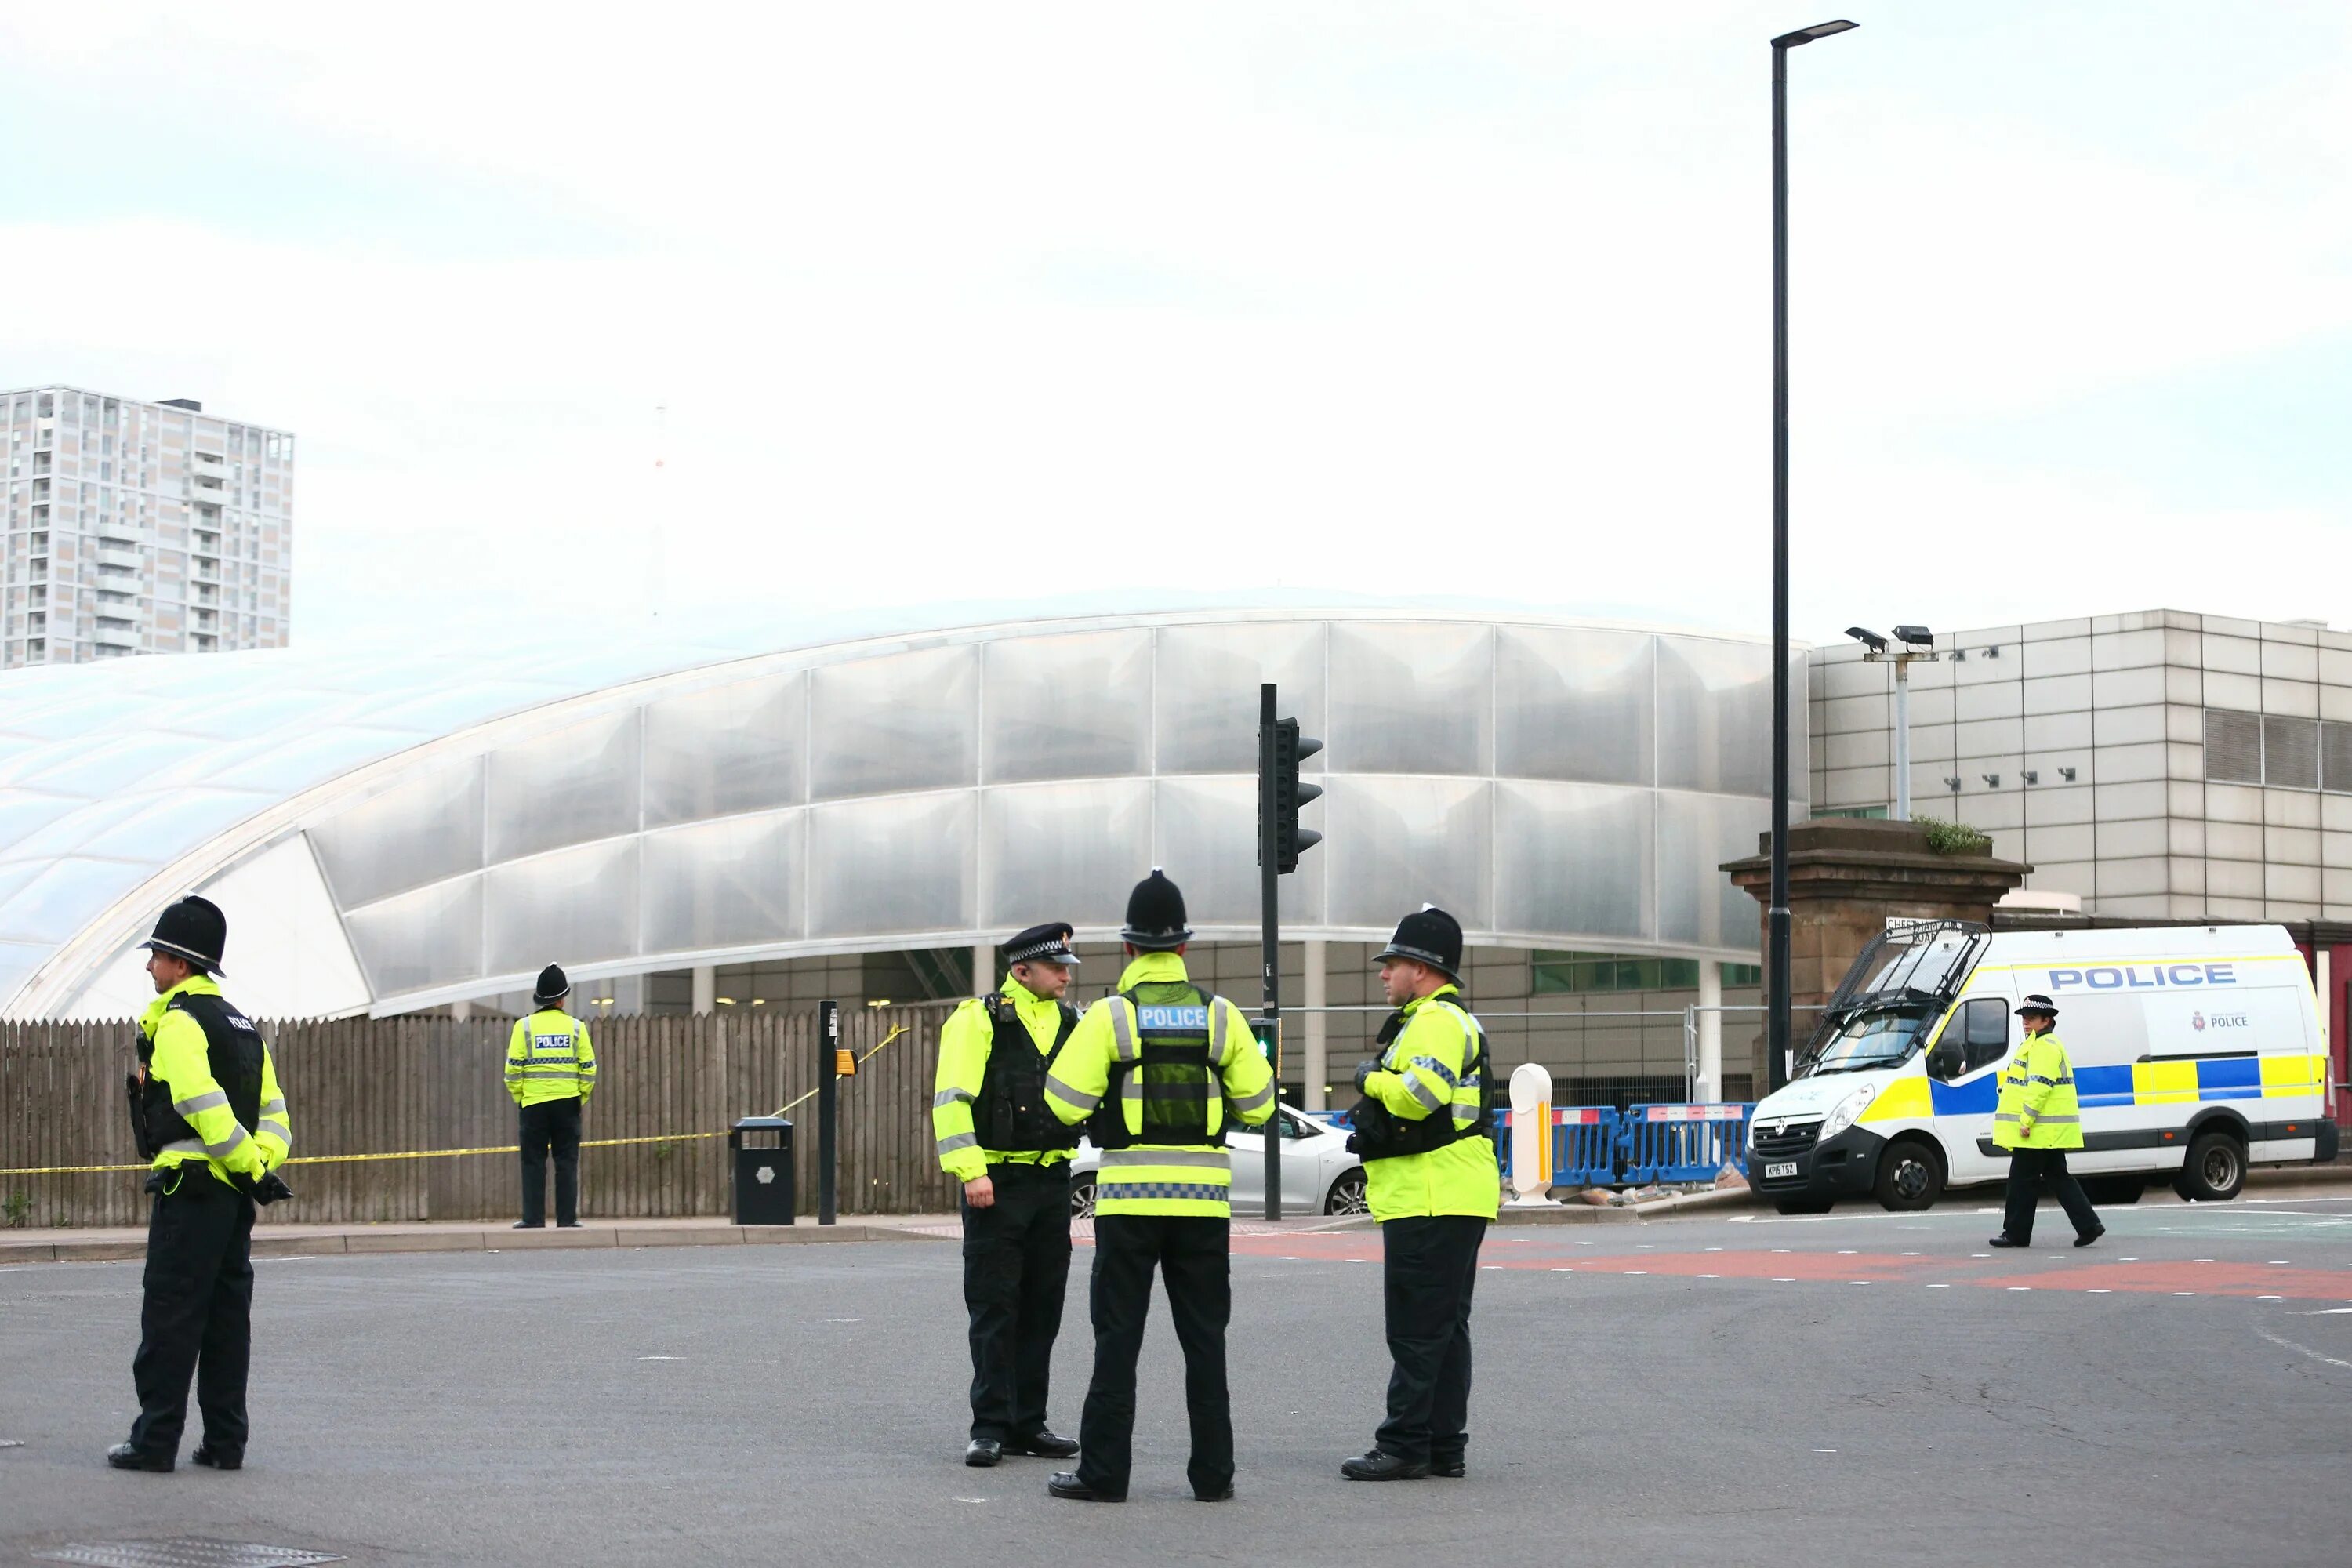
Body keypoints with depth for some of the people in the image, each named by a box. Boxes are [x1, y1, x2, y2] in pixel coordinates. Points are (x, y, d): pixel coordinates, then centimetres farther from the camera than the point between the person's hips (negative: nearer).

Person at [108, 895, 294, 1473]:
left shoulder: (177, 1023, -10)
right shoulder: (240, 1025, 18)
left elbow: (204, 1105, -20)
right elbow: (272, 1107, 14)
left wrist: (253, 1167, -15)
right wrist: (265, 1163, 2)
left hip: (190, 1191, -8)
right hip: (235, 1194, 8)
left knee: (170, 1317, -3)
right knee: (227, 1317, 10)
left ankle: (155, 1441, -1)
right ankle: (225, 1442, 11)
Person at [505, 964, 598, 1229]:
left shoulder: (524, 1026, -2)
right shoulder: (576, 1027, 1)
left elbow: (513, 1069, -5)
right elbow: (588, 1068, 0)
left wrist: (519, 1097, 8)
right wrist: (582, 1098, 12)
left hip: (533, 1102, -1)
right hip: (568, 1102, 1)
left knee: (533, 1161, 4)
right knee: (567, 1162, 5)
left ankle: (533, 1218, 1)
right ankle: (567, 1218, 3)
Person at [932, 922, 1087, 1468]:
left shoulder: (1073, 1024, 12)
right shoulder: (978, 1020, -7)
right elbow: (951, 1100, -12)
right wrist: (970, 1170, -20)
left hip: (1053, 1181, 6)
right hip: (997, 1183, -6)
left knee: (1042, 1309, 9)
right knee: (994, 1309, -3)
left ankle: (1029, 1423, 16)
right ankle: (990, 1427, 1)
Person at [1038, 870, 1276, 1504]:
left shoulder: (1109, 1016, -5)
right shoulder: (1220, 1015, 2)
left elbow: (1065, 1103, -8)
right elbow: (1258, 1103, 6)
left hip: (1129, 1195, -2)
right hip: (1203, 1196, 2)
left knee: (1118, 1337, 3)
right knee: (1205, 1337, 8)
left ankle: (1103, 1471, 3)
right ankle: (1213, 1472, 9)